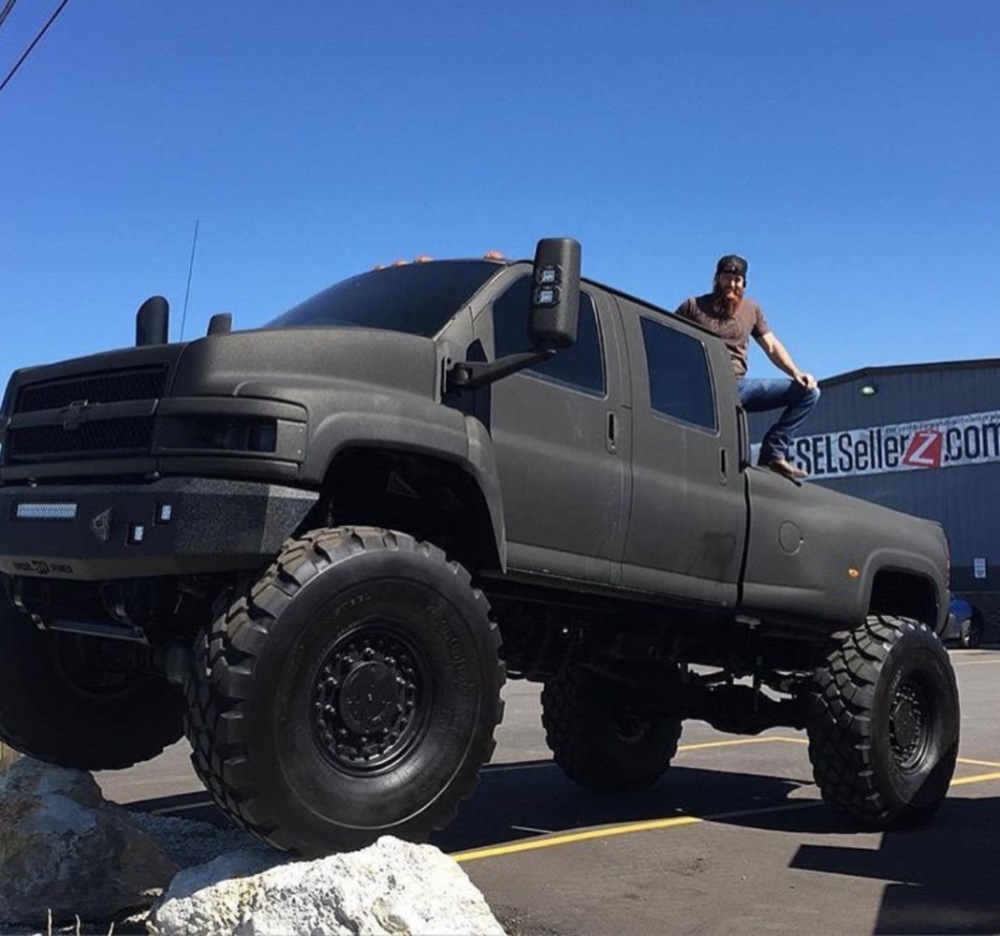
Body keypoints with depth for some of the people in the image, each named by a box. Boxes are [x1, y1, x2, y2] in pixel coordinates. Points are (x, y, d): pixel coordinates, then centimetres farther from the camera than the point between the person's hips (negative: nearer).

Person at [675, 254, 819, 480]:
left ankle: (773, 452, -12)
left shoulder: (752, 309, 20)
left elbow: (772, 347, 17)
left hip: (739, 385, 5)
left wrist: (796, 373, -1)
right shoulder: (693, 306, 7)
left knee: (808, 391, -8)